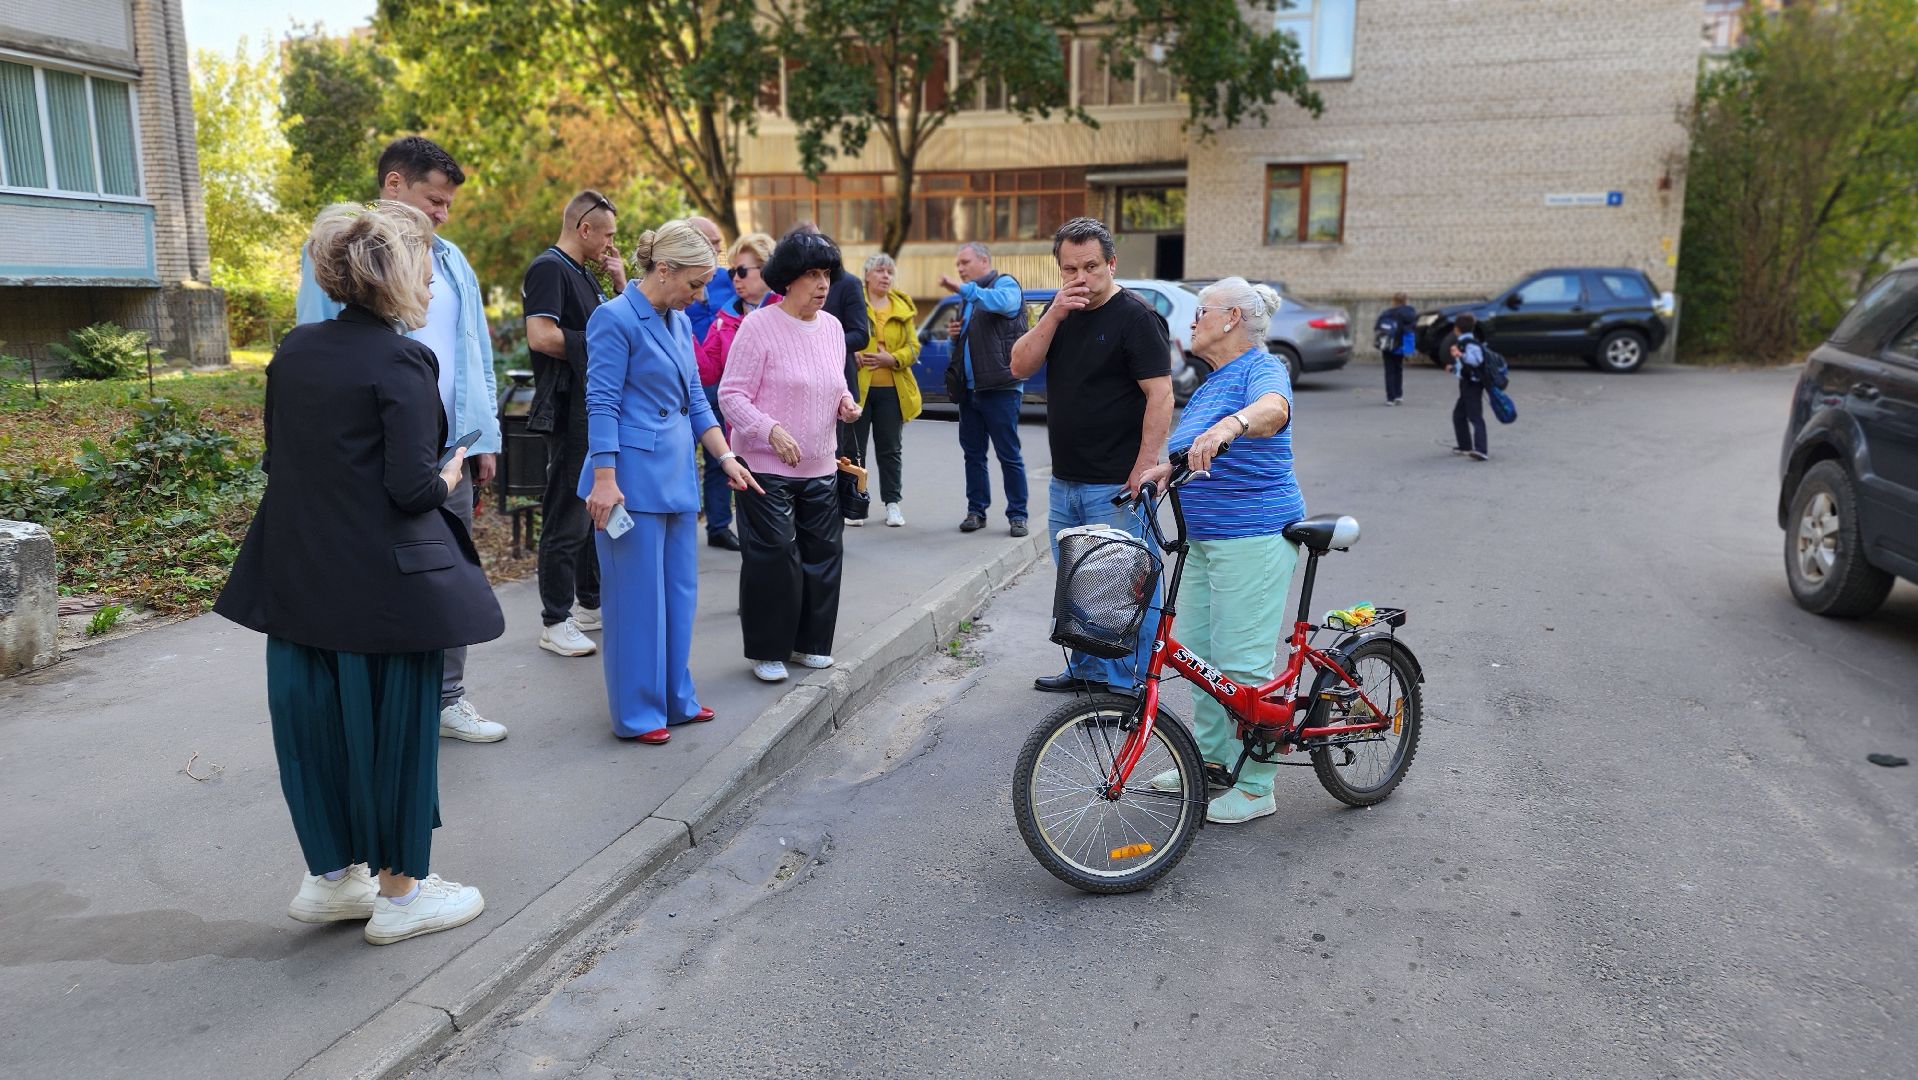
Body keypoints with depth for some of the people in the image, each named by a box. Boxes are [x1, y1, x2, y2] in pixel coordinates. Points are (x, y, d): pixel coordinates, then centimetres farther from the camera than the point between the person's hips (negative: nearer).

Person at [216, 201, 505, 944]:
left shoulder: (295, 349, 6)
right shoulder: (402, 362, -16)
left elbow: (276, 458, 12)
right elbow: (413, 487, -20)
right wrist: (448, 477, 0)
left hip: (302, 571, 7)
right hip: (387, 581, -7)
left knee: (317, 717, 16)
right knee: (395, 723, 6)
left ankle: (330, 876, 30)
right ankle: (400, 893, 19)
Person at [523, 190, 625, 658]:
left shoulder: (583, 275, 17)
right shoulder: (549, 268, -12)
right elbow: (540, 336, -24)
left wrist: (620, 283, 10)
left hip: (598, 410, 10)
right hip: (569, 412, -10)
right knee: (567, 517, -4)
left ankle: (591, 603, 30)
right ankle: (555, 622, 4)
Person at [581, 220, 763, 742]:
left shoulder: (679, 322, 13)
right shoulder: (615, 318, -11)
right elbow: (602, 404, -14)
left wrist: (726, 457, 11)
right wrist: (604, 479, -18)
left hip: (676, 474, 8)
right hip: (633, 475, -8)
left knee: (680, 591, 14)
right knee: (638, 595, 0)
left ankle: (675, 698, 26)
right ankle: (636, 713, 12)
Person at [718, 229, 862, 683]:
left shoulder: (832, 327, 10)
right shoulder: (759, 325, -10)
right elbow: (732, 395, -12)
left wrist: (845, 402, 0)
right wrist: (772, 430, -26)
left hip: (820, 469, 6)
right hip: (767, 469, -6)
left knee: (822, 554, 10)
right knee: (773, 557, -3)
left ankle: (808, 642, 26)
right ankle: (767, 651, 12)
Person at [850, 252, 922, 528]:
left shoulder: (903, 307, 10)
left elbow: (913, 347, 7)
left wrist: (892, 358, -10)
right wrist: (852, 357, -19)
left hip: (892, 388, 3)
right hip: (857, 385, -3)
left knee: (891, 449, 9)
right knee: (853, 447, 3)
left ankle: (892, 503, 18)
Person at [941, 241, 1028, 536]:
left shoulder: (1006, 284, -2)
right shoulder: (969, 297, 21)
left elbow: (1002, 302, -28)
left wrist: (963, 289, -27)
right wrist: (954, 334, 10)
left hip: (1000, 388, -8)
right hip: (968, 388, 8)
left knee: (1009, 455, -2)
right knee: (973, 453, 10)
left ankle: (1017, 514, 6)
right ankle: (976, 511, 19)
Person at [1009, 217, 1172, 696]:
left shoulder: (1136, 317, -10)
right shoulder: (1061, 312, 11)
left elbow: (1160, 396, -15)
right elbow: (1021, 367, 2)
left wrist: (1144, 469, -21)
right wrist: (1053, 316, -11)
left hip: (1116, 487, -7)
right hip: (1065, 481, 8)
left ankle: (1128, 684, 9)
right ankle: (1086, 671, 30)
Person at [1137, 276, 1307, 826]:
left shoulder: (1262, 369, -11)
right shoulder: (1212, 382, 18)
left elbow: (1273, 409, -36)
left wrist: (1230, 425, -55)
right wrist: (1162, 471, 13)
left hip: (1253, 538, -10)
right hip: (1203, 538, 10)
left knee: (1242, 663, -5)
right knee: (1197, 653, 15)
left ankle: (1255, 786, 7)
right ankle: (1210, 756, 30)